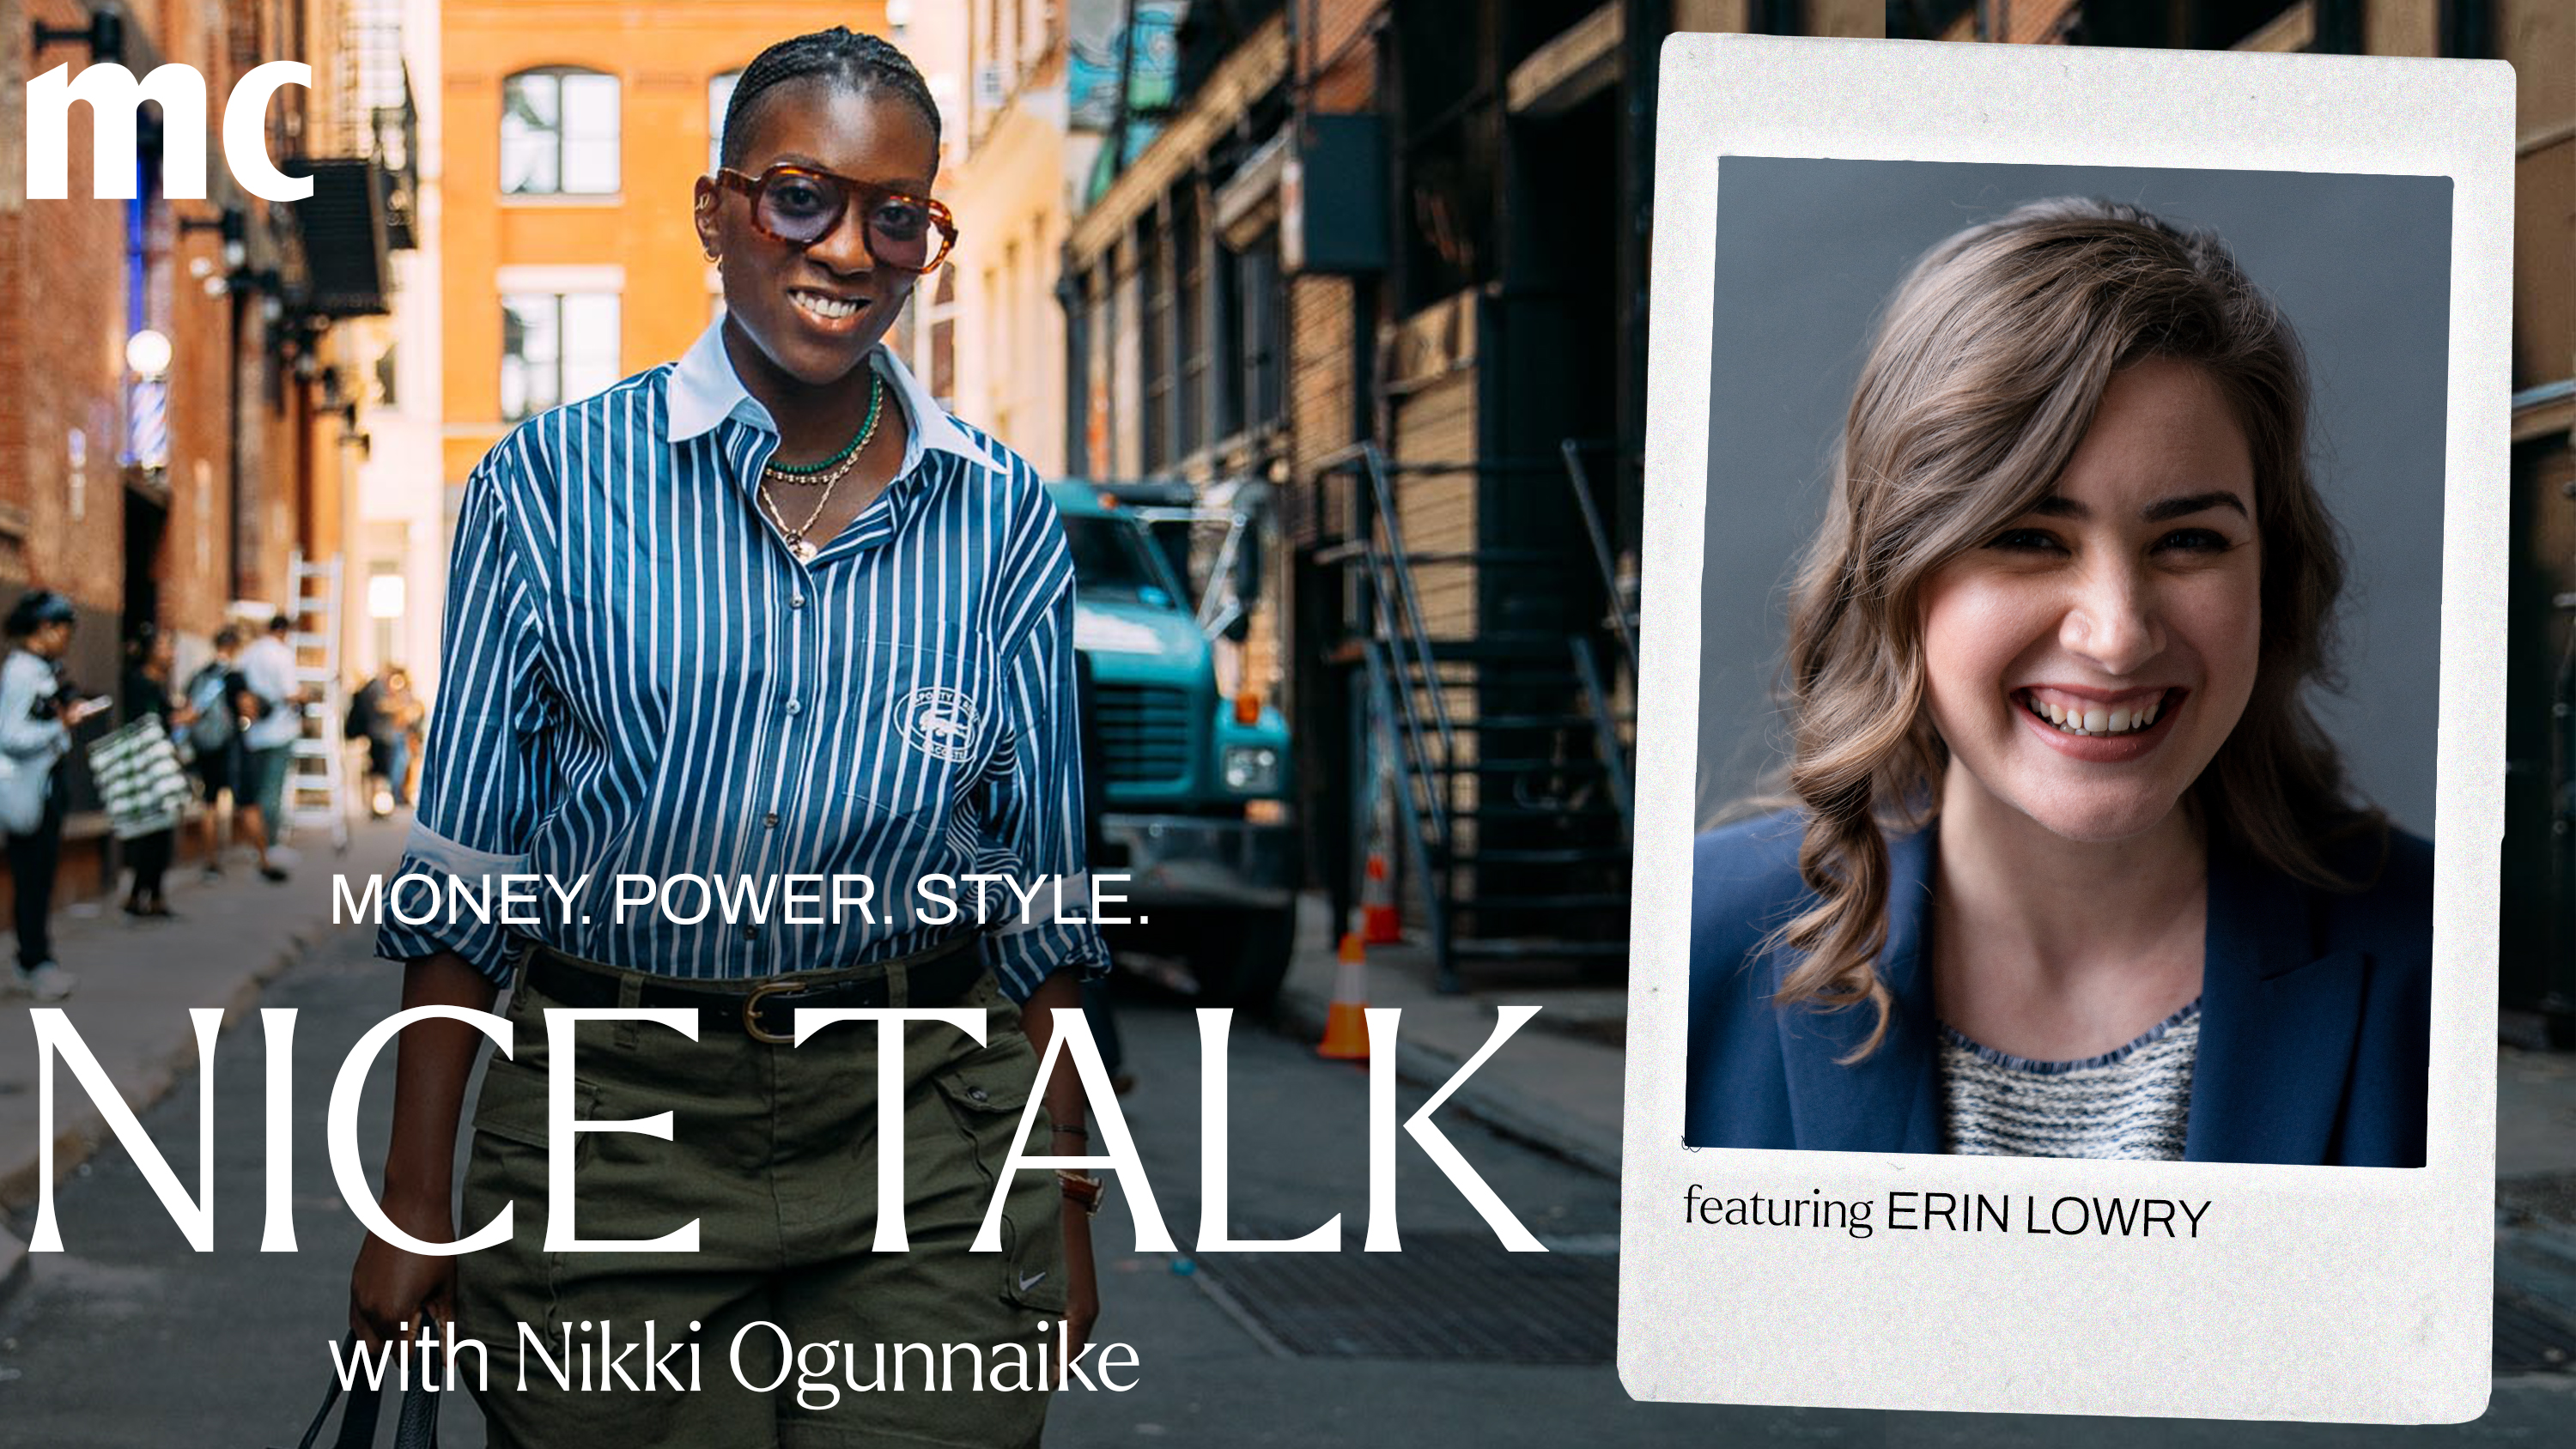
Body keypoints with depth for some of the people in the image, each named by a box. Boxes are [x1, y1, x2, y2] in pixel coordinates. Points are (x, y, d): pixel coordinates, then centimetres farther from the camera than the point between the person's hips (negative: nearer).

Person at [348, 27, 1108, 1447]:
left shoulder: (1003, 520, 5)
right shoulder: (551, 484, 0)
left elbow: (1041, 898, 9)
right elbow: (462, 867, 2)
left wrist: (1064, 1211, 9)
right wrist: (413, 1203, 0)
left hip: (920, 1131, 1)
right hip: (608, 1118, -1)